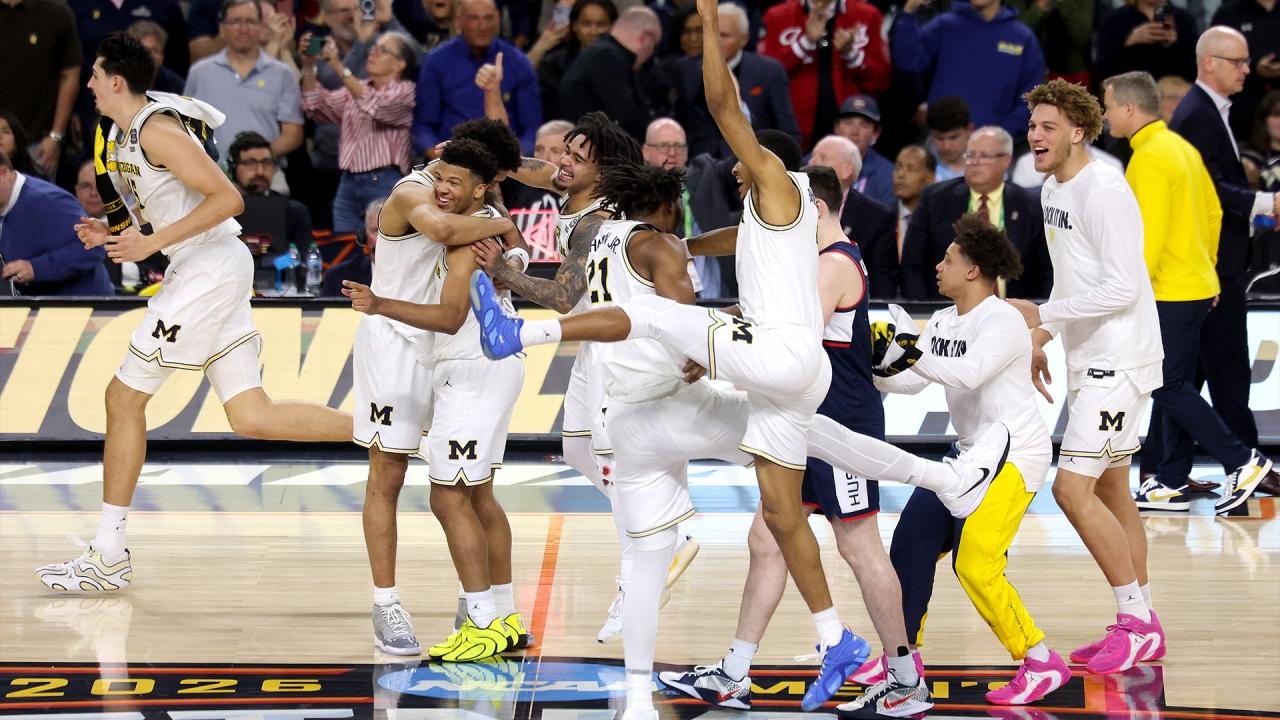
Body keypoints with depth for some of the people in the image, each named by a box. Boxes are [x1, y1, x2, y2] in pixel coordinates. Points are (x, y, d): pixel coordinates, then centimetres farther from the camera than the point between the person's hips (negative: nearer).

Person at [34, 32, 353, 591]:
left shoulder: (157, 130, -15)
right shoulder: (119, 135, 15)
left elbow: (227, 198, -20)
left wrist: (153, 243, -21)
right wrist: (113, 232, 9)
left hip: (209, 269, -10)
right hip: (203, 272, 10)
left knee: (124, 398, -4)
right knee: (251, 416, 5)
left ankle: (108, 558, 1)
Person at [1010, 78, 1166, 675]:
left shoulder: (1103, 189, -18)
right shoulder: (1052, 190, 12)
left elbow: (1121, 288, -23)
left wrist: (1042, 316, -19)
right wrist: (1042, 340, 15)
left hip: (1119, 361, -10)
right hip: (1087, 361, 10)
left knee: (1073, 488, -14)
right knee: (1110, 491, 13)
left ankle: (1136, 622, -7)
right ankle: (1142, 628, 19)